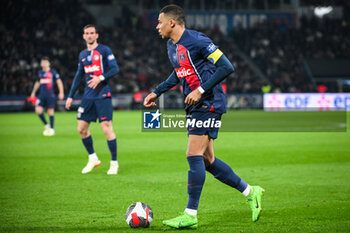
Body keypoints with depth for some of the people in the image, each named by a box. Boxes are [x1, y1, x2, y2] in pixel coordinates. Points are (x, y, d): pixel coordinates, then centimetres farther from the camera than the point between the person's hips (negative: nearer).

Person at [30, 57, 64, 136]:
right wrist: (33, 92, 27)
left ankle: (51, 129, 9)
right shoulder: (40, 73, 12)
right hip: (42, 95, 4)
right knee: (38, 110, -10)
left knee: (51, 111, -2)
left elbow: (59, 82, 1)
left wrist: (61, 92, -6)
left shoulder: (52, 72, -1)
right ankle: (46, 125, 10)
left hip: (50, 95, -4)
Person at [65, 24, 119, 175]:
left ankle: (114, 163, -1)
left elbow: (115, 69, -7)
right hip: (88, 96, 6)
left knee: (107, 128, -10)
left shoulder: (104, 50, -1)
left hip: (103, 95, -6)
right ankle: (93, 159, 19)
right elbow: (78, 76, 22)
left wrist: (101, 78, -22)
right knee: (81, 128, 3)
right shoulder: (82, 55, 16)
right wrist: (70, 96, 17)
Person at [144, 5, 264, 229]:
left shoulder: (197, 41, -16)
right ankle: (250, 192, 20)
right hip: (195, 108, 9)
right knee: (207, 160, 8)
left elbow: (226, 67, -17)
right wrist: (156, 92, 24)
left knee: (194, 156, -11)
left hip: (208, 104, -9)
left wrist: (201, 90, -20)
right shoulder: (172, 46, 12)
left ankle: (190, 215, -7)